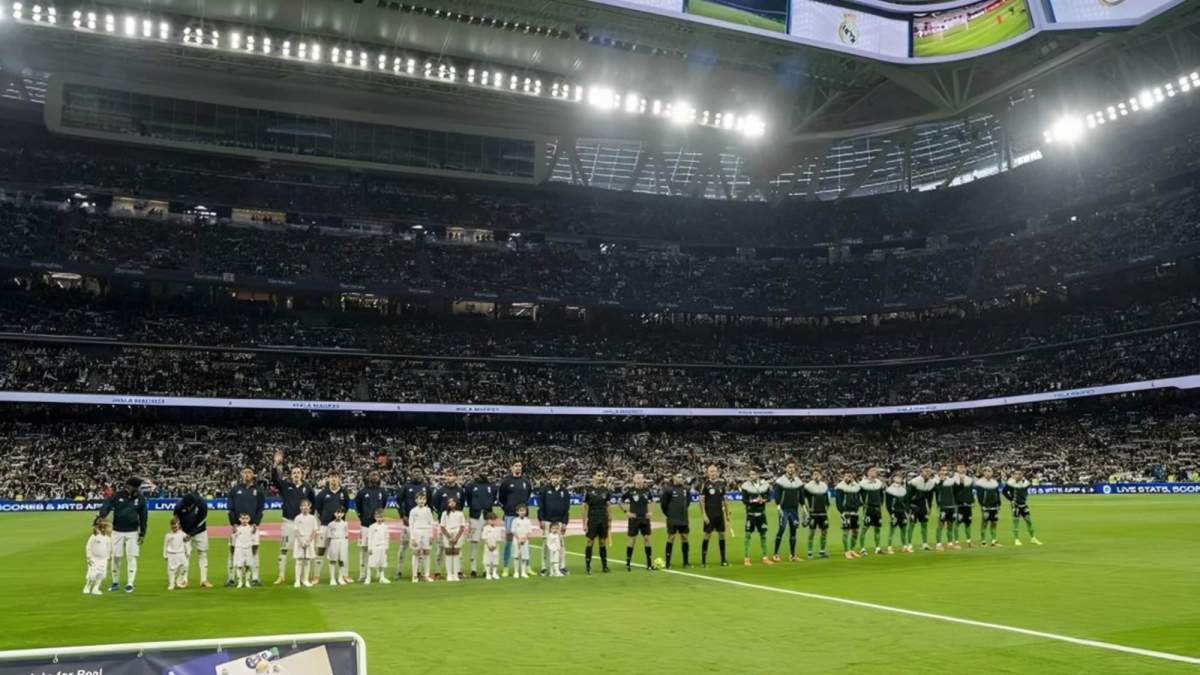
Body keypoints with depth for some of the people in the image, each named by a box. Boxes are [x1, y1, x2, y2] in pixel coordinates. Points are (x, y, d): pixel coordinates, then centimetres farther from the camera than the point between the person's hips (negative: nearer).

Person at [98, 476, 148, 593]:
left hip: (132, 532, 0)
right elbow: (106, 506, -18)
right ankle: (115, 583, 20)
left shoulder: (140, 499, -3)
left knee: (131, 557, -2)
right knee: (115, 557, 5)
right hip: (117, 531, 0)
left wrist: (142, 534, 2)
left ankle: (130, 584, 5)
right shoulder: (117, 496, -6)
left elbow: (143, 516, 3)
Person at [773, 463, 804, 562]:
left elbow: (801, 496, 14)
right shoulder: (780, 481, -6)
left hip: (794, 510, 5)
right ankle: (776, 554, -2)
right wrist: (778, 507, -16)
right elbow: (777, 495, -8)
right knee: (781, 530, -9)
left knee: (793, 531, 7)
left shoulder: (799, 481, 8)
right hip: (784, 510, -5)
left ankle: (793, 555, 13)